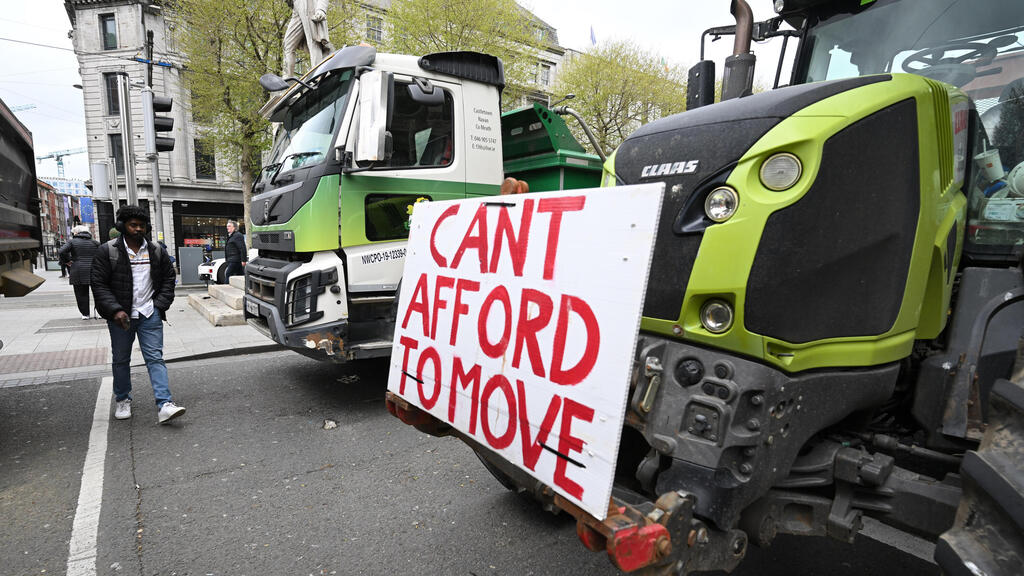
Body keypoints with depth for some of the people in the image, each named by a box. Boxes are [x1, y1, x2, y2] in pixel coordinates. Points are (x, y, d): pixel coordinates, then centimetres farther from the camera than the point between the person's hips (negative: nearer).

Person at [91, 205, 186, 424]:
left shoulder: (157, 251, 7)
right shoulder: (108, 251, -2)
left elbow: (168, 279, 13)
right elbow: (99, 284, -4)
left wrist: (160, 305, 1)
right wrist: (115, 310, -15)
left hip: (150, 315, 1)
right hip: (121, 316, 0)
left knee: (155, 358, -5)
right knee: (121, 360, 13)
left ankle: (164, 405, -12)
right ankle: (123, 400, 33)